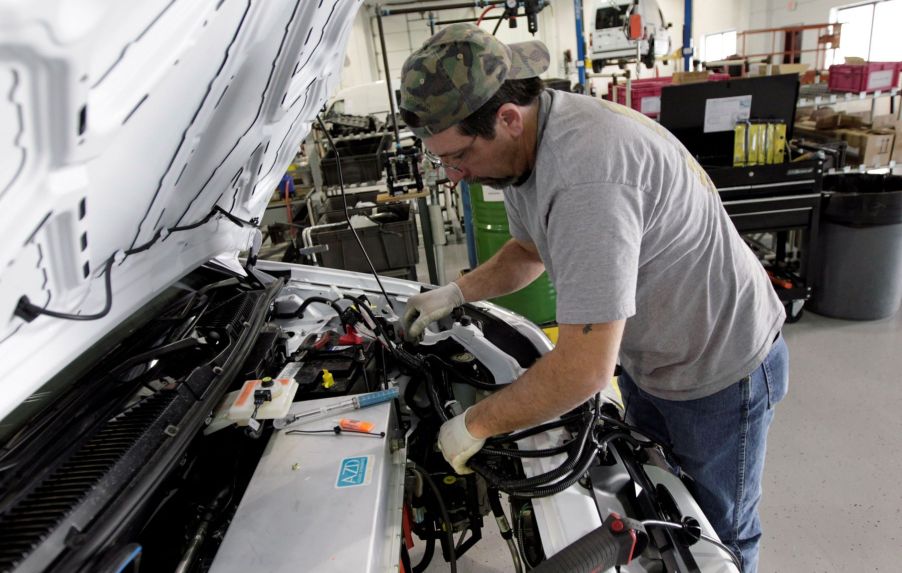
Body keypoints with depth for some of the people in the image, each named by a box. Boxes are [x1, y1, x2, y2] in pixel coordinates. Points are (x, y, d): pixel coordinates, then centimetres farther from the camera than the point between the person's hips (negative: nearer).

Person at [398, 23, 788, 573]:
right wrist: (456, 293, -2)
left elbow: (584, 369, -38)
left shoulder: (588, 176, -40)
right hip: (647, 361, 8)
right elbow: (529, 251, 11)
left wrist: (475, 425, -25)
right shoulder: (522, 147, -8)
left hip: (720, 369, -8)